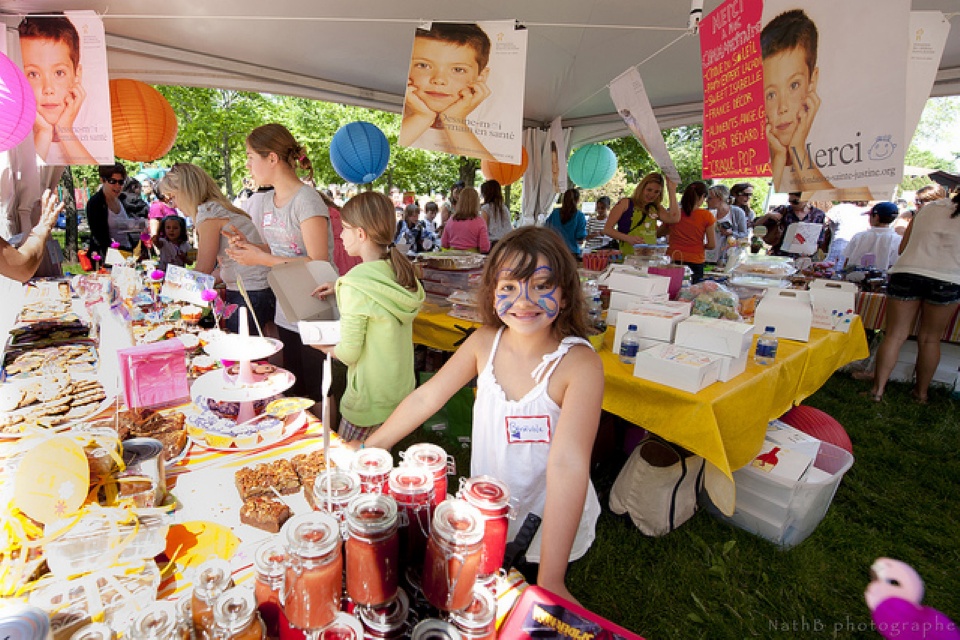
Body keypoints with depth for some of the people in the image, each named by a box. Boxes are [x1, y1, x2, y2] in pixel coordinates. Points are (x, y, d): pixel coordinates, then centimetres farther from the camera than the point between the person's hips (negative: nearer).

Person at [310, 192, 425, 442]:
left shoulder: (356, 284, -23)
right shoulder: (401, 271, -1)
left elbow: (348, 353, -18)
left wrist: (323, 346, 2)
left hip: (371, 399, -7)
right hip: (403, 390, 7)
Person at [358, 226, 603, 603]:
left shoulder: (580, 364, -28)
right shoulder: (484, 343, -14)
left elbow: (567, 464, -34)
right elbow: (427, 397, -6)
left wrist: (550, 580, -36)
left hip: (551, 520, -3)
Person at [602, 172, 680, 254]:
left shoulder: (656, 208, 20)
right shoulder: (626, 203, 6)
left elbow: (674, 218, 1)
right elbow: (607, 229, 0)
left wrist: (671, 190, 5)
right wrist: (628, 238, -15)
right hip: (628, 256, -4)